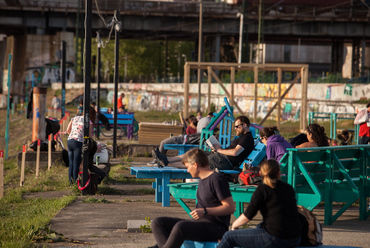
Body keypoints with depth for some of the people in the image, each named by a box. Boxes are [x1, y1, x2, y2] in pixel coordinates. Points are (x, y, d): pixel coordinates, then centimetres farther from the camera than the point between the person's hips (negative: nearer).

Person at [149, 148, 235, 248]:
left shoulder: (217, 179, -10)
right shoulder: (202, 180, 19)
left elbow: (230, 208, -15)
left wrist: (205, 211, -22)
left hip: (215, 227, -10)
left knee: (180, 227, -38)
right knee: (157, 223, -4)